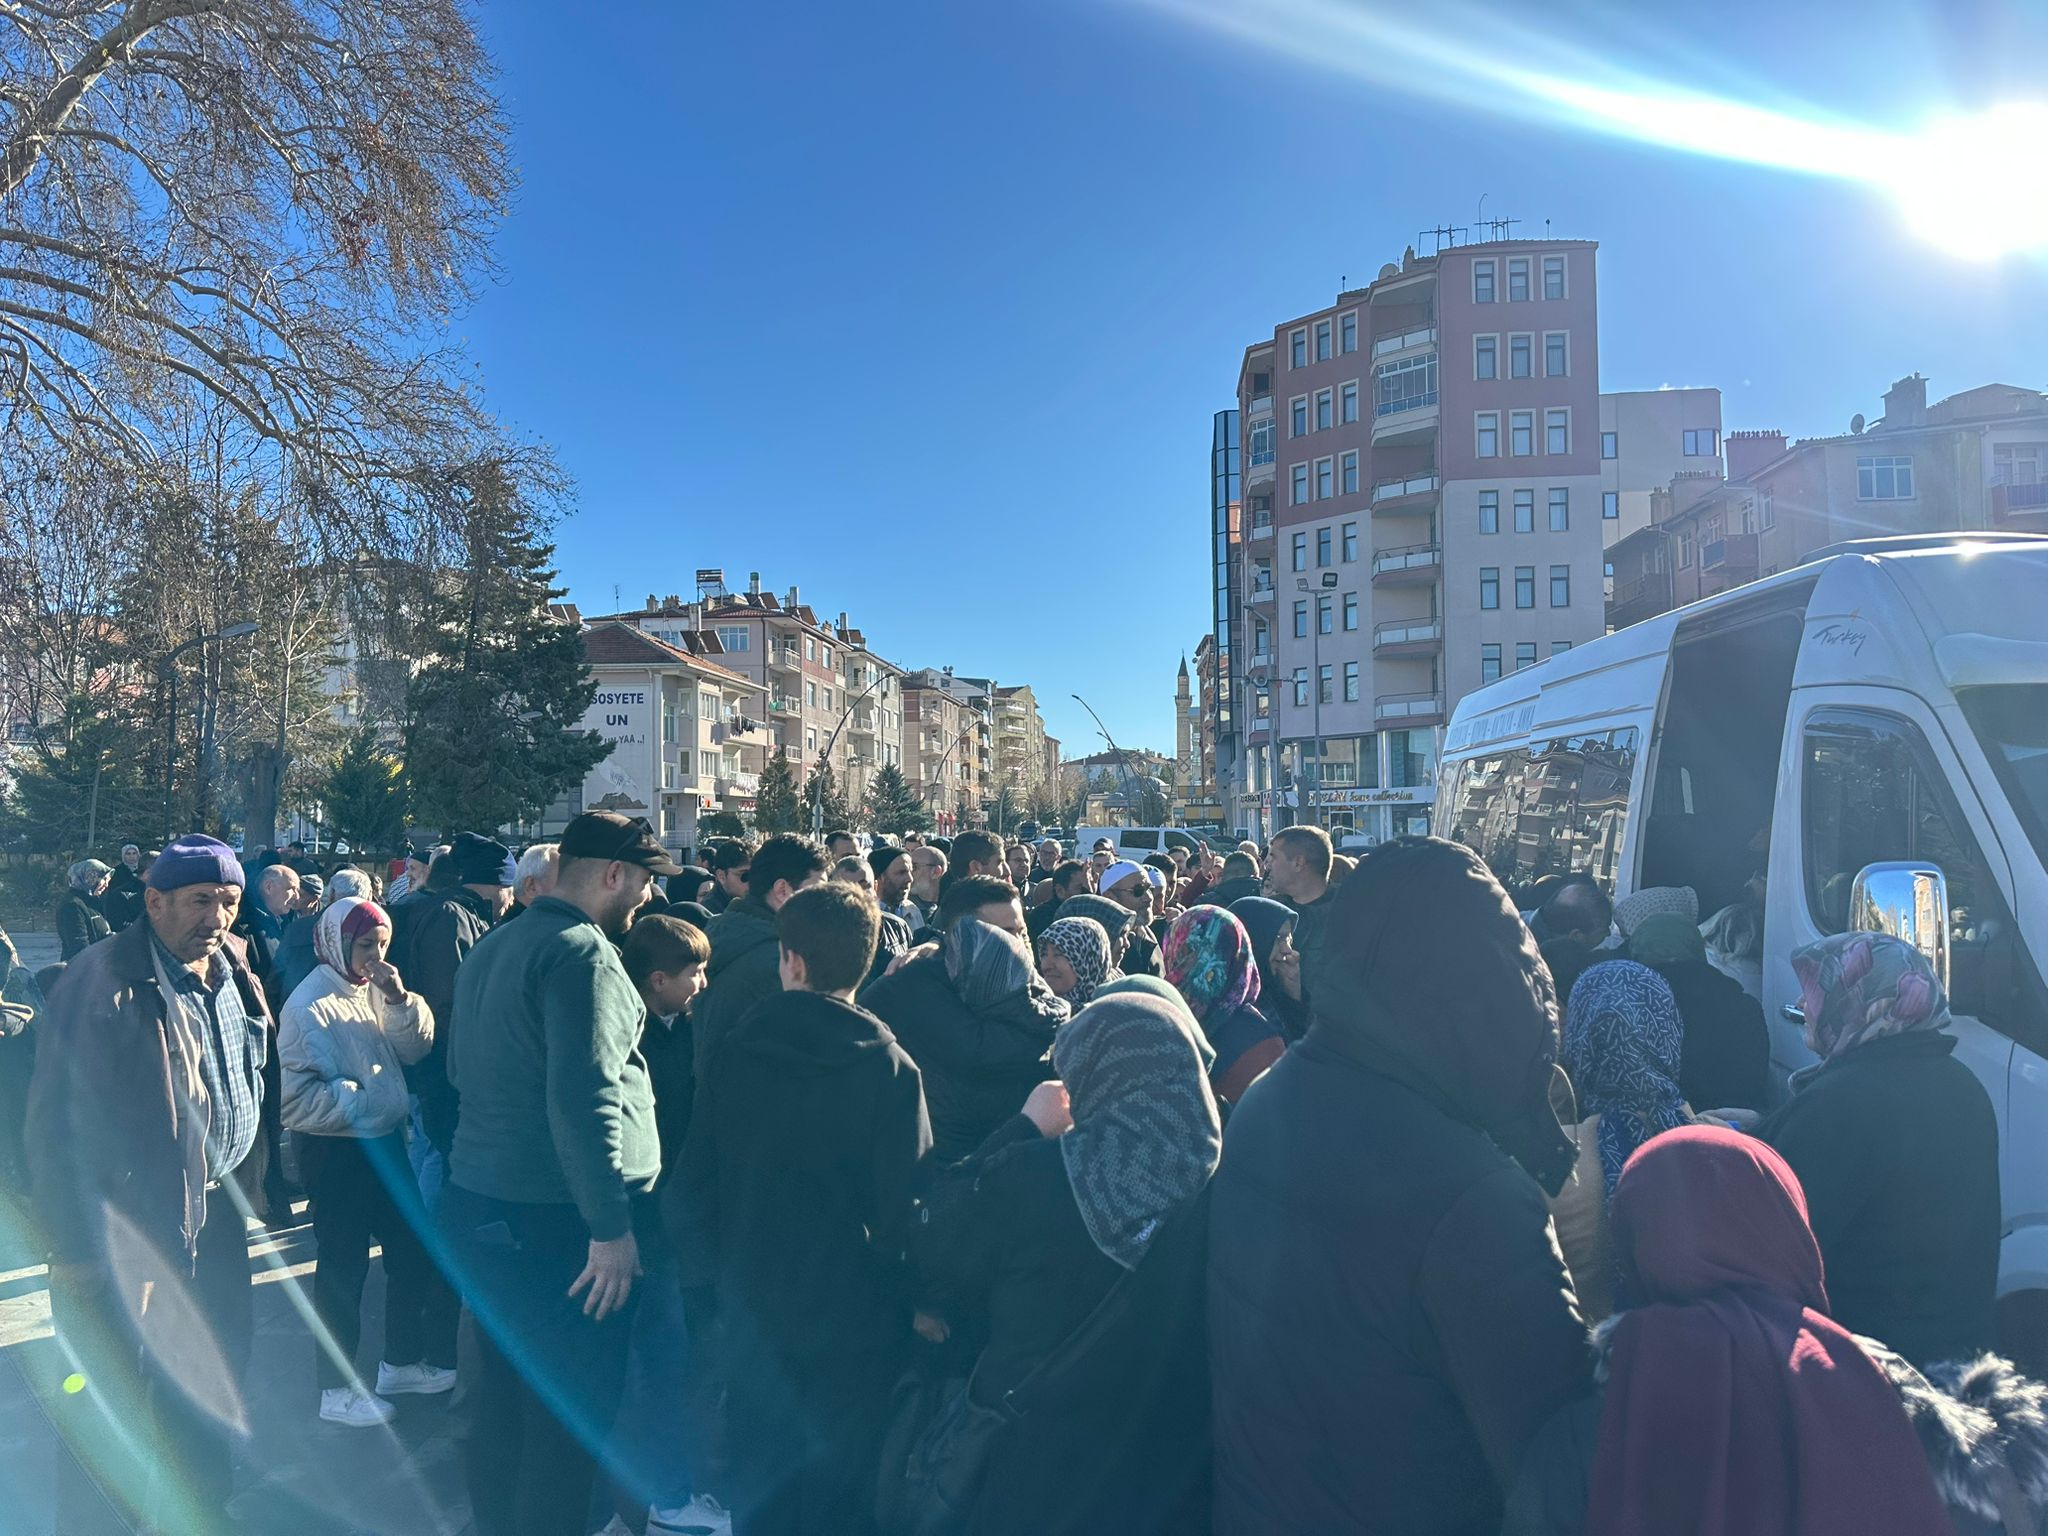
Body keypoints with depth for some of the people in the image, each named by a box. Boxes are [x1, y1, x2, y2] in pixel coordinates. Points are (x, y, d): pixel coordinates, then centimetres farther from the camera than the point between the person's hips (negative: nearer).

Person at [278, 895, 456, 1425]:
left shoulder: (375, 989, 3)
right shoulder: (310, 1005, -17)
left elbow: (415, 1047, -1)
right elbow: (297, 1093, -18)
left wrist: (399, 1000, -15)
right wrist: (362, 1101, -16)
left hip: (385, 1142, 7)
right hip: (338, 1153, -7)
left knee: (413, 1251, 16)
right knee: (342, 1268, 6)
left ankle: (400, 1361, 35)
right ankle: (337, 1390, 23)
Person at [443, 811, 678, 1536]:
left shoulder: (489, 947, 12)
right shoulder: (584, 953, -18)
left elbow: (461, 1071, 22)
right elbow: (583, 1101, -25)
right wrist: (611, 1226, -21)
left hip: (479, 1201, 9)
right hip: (557, 1216, -9)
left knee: (503, 1389, 21)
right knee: (574, 1404, 5)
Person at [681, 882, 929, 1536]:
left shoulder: (733, 1052, -7)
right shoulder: (889, 1065, -18)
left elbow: (697, 1174, 0)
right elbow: (905, 1195, -17)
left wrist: (732, 1259, 14)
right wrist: (901, 1293, -1)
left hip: (753, 1302, 3)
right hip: (854, 1311, -3)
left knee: (760, 1474, 21)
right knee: (843, 1479, 15)